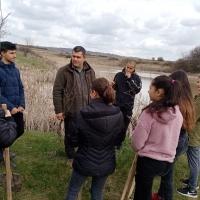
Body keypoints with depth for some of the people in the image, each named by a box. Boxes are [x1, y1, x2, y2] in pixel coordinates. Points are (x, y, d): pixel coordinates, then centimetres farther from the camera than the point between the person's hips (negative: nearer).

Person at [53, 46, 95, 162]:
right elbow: (57, 91, -9)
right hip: (70, 111, -3)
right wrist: (59, 110, -11)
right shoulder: (64, 71, -9)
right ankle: (71, 157, 33)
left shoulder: (90, 72, 3)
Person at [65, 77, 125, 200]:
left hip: (84, 163, -3)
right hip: (106, 164, 3)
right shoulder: (118, 115, -13)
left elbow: (73, 141, -10)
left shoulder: (82, 115, -22)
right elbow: (119, 140, 1)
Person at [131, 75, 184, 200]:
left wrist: (140, 149, 6)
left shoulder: (150, 113, -22)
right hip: (168, 162, 6)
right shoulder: (178, 114, -3)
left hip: (149, 161, -6)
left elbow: (136, 143, -15)